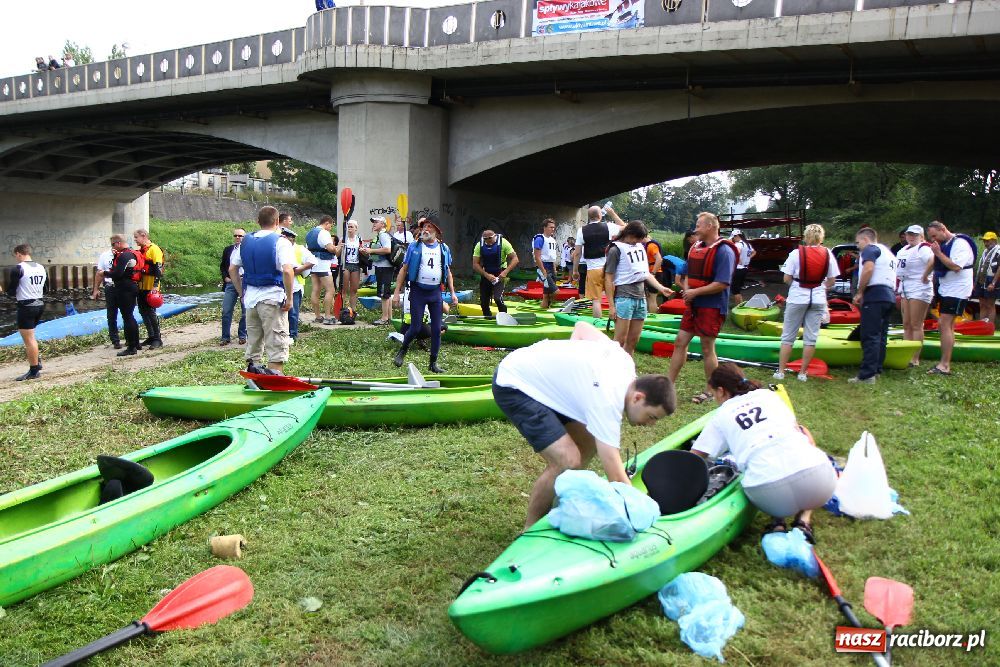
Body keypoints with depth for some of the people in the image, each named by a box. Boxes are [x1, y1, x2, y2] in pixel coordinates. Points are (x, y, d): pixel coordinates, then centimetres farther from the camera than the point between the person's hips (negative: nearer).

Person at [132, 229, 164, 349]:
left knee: (151, 312, -7)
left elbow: (158, 268, -17)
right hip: (141, 287, 9)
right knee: (143, 311, 12)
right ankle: (151, 336, 21)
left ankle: (157, 339, 0)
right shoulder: (139, 250, 15)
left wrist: (155, 285, -21)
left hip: (150, 287, -9)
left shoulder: (154, 249, -11)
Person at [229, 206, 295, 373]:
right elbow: (287, 271, -22)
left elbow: (232, 269, 13)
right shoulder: (280, 242, -9)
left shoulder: (246, 241, 10)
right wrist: (289, 298, -14)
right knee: (276, 348, -1)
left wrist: (242, 293, 18)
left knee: (252, 346, 16)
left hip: (250, 298, 6)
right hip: (273, 298, -6)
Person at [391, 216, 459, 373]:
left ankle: (433, 363, 15)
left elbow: (448, 272, 15)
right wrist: (397, 292, -5)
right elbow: (404, 269, 0)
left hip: (435, 292, 3)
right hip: (418, 291, -3)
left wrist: (453, 293, 8)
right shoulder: (414, 247, -1)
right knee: (415, 328, -3)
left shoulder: (444, 248, 7)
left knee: (437, 329, 3)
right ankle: (402, 351, 26)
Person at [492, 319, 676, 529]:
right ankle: (530, 530, -1)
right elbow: (616, 479, -27)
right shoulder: (607, 401, -29)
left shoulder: (624, 361, -5)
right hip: (512, 385, -10)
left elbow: (581, 326, 9)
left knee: (588, 443, 9)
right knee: (568, 461, -20)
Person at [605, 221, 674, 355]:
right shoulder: (616, 249, -7)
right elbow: (608, 279, -7)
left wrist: (661, 288, 4)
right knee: (620, 341, -8)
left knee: (633, 341, 8)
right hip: (624, 297, -6)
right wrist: (611, 305, -11)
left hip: (641, 298, 6)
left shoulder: (640, 246, 13)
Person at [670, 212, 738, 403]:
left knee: (707, 348, 0)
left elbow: (722, 284, -21)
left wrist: (695, 292, -18)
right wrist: (686, 289, -1)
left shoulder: (723, 251, -14)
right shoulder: (696, 247, 11)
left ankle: (712, 391, 15)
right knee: (680, 342, 9)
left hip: (712, 307, -8)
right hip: (693, 305, 8)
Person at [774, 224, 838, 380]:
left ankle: (780, 371, 11)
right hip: (818, 300, 2)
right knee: (811, 338, 8)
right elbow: (832, 281, 3)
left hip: (797, 298, -2)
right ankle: (803, 373, 12)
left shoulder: (796, 253, -9)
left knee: (788, 337, 8)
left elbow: (786, 279, -8)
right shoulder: (828, 254, -1)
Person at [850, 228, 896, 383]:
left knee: (870, 337, -12)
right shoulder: (887, 252, 27)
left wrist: (859, 292, -12)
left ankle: (867, 375, -15)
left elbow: (868, 269, -19)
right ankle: (876, 370, 15)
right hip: (889, 296, 10)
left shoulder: (870, 249, -2)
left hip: (874, 296, -10)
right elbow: (891, 277, 25)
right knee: (880, 337, 12)